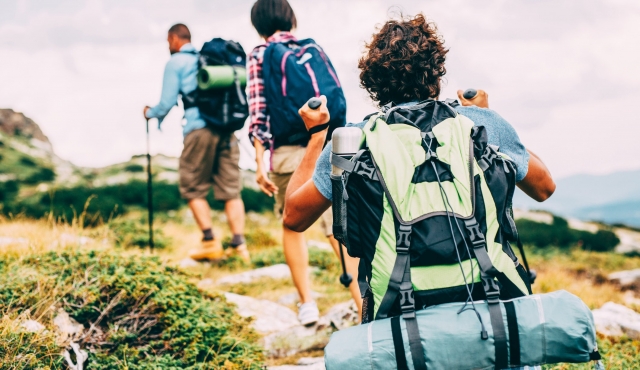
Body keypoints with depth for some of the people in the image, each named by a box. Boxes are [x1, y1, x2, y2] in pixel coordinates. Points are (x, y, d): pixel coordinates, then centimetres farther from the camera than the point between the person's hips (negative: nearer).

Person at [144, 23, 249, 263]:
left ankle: (210, 242, -4)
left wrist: (150, 113, 22)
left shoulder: (175, 63, 5)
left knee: (193, 189, 6)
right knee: (230, 189, 4)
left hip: (199, 128, -5)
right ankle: (239, 244, -5)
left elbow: (167, 102, 2)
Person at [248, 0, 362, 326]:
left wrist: (260, 162, -6)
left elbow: (258, 110, -5)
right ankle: (366, 306, -10)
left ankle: (307, 304, 12)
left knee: (292, 226, 18)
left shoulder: (259, 55, 3)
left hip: (287, 151, -2)